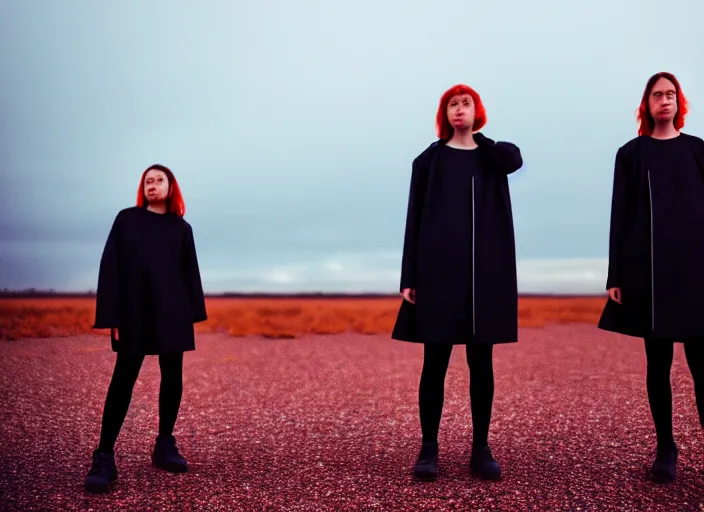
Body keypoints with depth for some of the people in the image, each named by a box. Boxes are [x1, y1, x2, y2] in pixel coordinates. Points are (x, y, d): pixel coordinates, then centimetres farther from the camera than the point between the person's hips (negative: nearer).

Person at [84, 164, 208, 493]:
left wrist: (192, 315, 2)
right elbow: (110, 266, -1)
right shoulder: (126, 219, 4)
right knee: (123, 379, -4)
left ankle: (165, 446, 17)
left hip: (172, 312, 2)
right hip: (134, 312, -2)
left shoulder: (181, 228, 9)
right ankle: (104, 457, -1)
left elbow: (190, 272, 10)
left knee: (172, 377, 4)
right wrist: (111, 315, -9)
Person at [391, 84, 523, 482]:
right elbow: (414, 221, 3)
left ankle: (481, 449, 14)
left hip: (486, 272, 2)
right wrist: (409, 278, -4)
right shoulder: (428, 160, 7)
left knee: (482, 363, 5)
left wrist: (475, 139, 5)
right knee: (436, 362, 0)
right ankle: (429, 449, 9)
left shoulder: (495, 155, 13)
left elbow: (515, 160, -14)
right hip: (439, 270, -1)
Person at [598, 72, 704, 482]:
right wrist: (616, 276, -3)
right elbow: (620, 216, 4)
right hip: (649, 266, 0)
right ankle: (666, 448, 14)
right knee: (658, 360, 5)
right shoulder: (631, 153, 8)